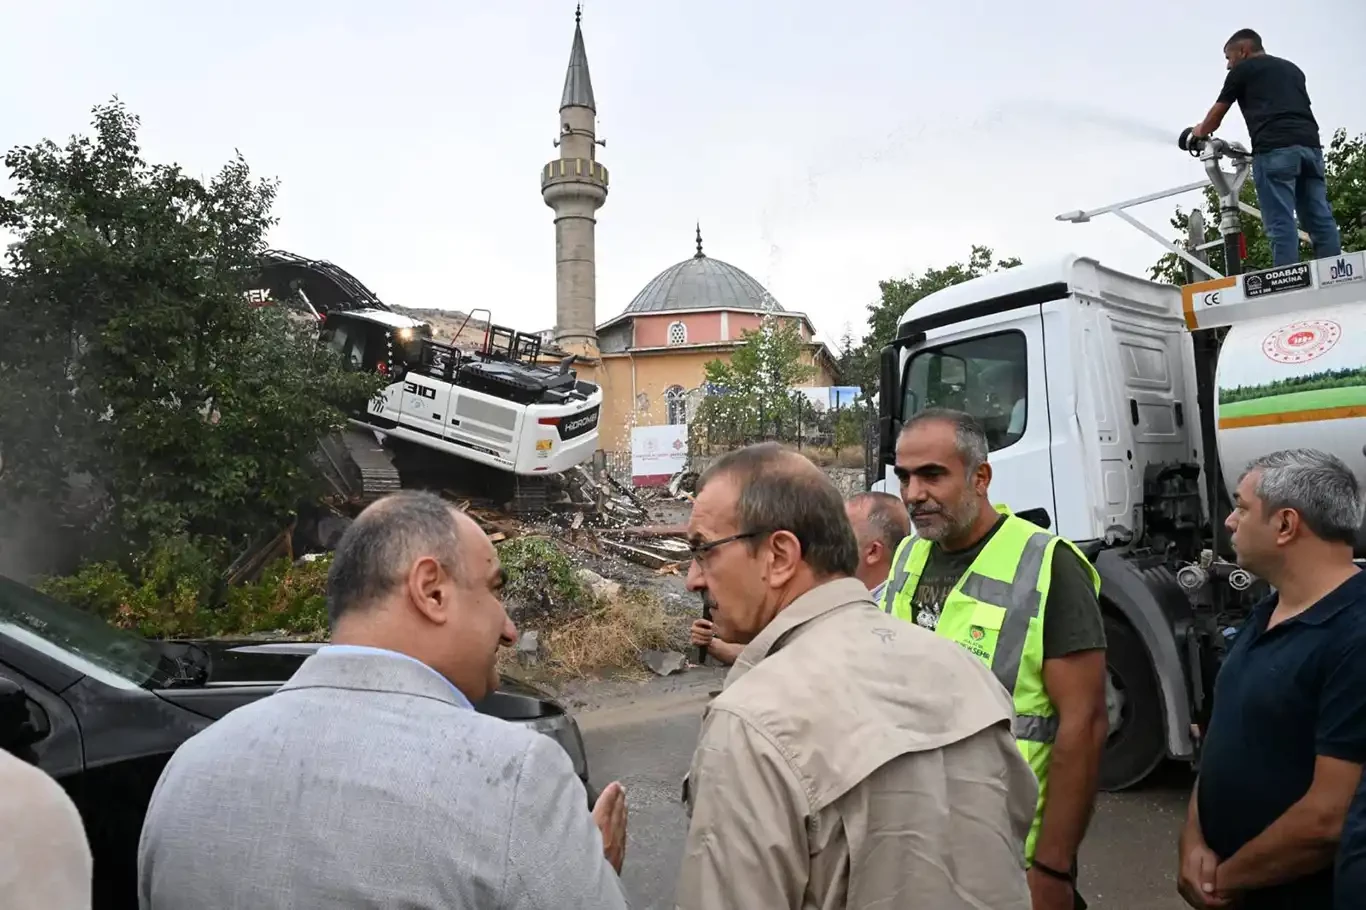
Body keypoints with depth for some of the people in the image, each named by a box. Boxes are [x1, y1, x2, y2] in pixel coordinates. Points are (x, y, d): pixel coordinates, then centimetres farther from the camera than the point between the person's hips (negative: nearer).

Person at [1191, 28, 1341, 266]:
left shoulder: (1243, 69, 15)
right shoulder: (1292, 68, 32)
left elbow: (1215, 117, 22)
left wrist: (1200, 131, 43)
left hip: (1275, 148, -6)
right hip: (1310, 144, 6)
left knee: (1281, 224, -12)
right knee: (1321, 222, 1)